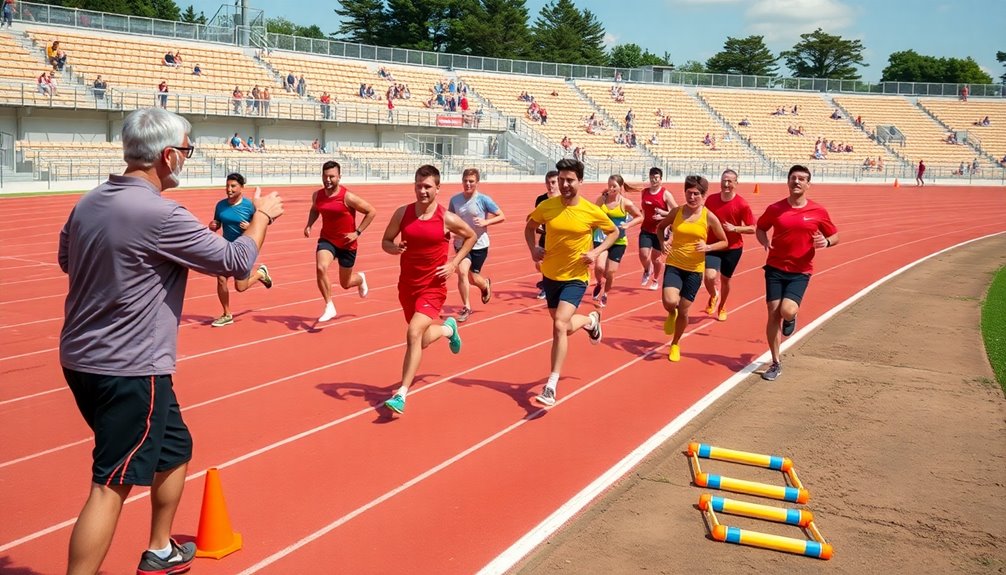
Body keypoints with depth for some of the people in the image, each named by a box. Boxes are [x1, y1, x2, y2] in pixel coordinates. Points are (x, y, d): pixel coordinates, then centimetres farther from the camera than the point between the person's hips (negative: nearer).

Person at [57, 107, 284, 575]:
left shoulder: (89, 203, 4)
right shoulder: (160, 215, -21)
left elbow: (66, 259, 23)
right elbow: (236, 261, -12)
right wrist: (262, 215, 4)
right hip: (130, 370, -9)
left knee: (174, 449, 24)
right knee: (111, 486, -4)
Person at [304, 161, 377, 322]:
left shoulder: (348, 197, -19)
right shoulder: (317, 195, -3)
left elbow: (371, 212, -11)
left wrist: (357, 233, -14)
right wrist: (309, 225, 2)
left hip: (346, 244, -3)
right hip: (327, 240, 3)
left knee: (345, 284, 11)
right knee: (320, 268, -27)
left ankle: (360, 278, 50)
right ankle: (329, 307, -13)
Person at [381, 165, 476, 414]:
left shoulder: (447, 219, -9)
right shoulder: (402, 213, -3)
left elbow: (471, 236, 8)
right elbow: (386, 240, 7)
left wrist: (454, 264, -3)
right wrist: (394, 248, -17)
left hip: (433, 287, -4)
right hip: (407, 285, 4)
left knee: (414, 333, -22)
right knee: (421, 339, 18)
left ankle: (401, 394, -15)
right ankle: (448, 329, 54)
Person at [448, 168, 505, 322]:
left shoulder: (484, 200, -11)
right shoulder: (455, 200, -1)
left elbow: (501, 216, -6)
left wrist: (485, 222, -21)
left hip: (479, 245, -2)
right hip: (461, 244, 2)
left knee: (472, 277, 5)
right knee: (462, 272, -17)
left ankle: (485, 285, 44)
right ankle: (466, 307, 1)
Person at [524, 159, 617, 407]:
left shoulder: (592, 211, -13)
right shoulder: (546, 206, -8)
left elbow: (614, 232, 4)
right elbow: (530, 227, 12)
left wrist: (596, 252, -12)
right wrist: (533, 248, -6)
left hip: (575, 277, -4)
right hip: (550, 275, 4)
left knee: (560, 325, -20)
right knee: (563, 325, 20)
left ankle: (551, 386, -10)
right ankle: (591, 320, 56)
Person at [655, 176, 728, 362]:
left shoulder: (709, 217, -7)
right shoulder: (676, 212, -2)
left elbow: (724, 242, 3)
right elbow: (660, 227, 16)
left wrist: (708, 247, -16)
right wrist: (662, 243, -4)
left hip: (695, 269, 0)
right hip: (674, 265, 0)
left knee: (683, 311, 5)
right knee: (670, 302, -24)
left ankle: (675, 344, 32)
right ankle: (671, 314, 15)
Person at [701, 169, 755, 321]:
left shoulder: (742, 204, -13)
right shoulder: (711, 199, -4)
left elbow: (752, 228, -10)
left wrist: (734, 228, -24)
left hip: (733, 248, -1)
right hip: (713, 246, 1)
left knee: (725, 279, 13)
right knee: (710, 276, -19)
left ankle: (721, 308, 39)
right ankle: (713, 296, 15)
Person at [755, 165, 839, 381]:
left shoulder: (818, 211, -3)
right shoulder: (775, 209, -1)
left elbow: (835, 235, 8)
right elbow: (760, 228, 15)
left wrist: (826, 242, -15)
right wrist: (764, 241, -7)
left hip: (800, 272, -1)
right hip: (775, 268, 1)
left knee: (787, 311, -22)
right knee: (773, 314, -1)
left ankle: (791, 319, 19)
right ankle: (776, 364, 13)